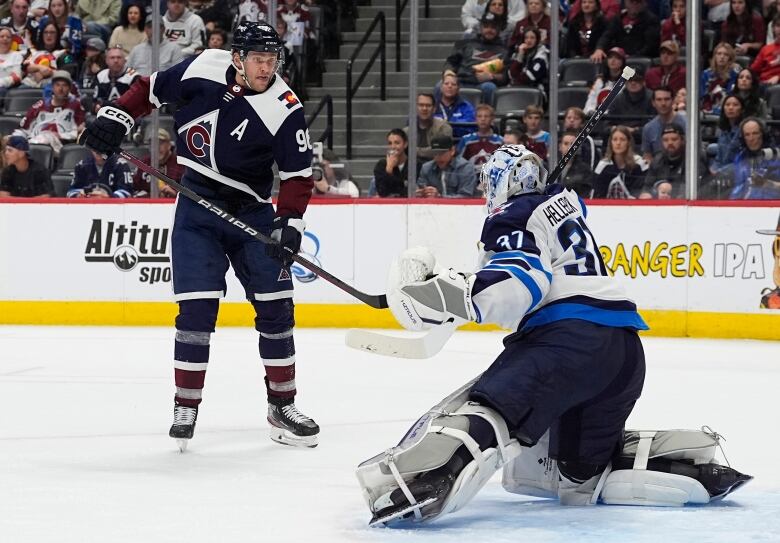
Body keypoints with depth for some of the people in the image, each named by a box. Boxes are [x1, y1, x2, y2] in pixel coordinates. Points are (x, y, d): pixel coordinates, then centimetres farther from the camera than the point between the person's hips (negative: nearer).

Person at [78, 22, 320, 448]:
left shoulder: (285, 109, -16)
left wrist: (290, 223, -23)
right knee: (197, 308, -9)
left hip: (252, 212, 0)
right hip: (197, 207, 0)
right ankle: (185, 408, -1)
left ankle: (281, 406, 12)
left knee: (275, 308, -1)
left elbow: (298, 176, -12)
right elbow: (151, 89, 6)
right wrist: (116, 117, -4)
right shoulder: (204, 68, -11)